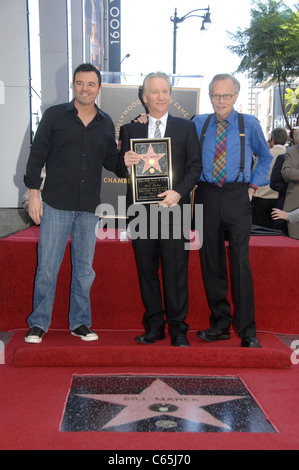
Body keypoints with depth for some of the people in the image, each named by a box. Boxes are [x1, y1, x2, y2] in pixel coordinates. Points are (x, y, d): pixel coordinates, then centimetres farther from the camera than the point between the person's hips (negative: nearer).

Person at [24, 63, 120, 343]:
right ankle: (39, 323, 15)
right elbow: (37, 155, 1)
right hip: (55, 204, -3)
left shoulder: (106, 124, 11)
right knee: (47, 267, 0)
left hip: (89, 207, 3)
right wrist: (33, 193, -5)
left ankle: (80, 323, 21)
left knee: (84, 268, 8)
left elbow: (111, 162, 17)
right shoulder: (54, 115, 3)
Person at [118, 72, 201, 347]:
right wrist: (125, 163, -13)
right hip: (142, 209, 2)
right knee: (147, 270, 7)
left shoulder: (186, 128, 10)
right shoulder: (130, 129, 12)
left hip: (174, 208, -1)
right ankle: (154, 326, 18)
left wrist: (178, 192, -12)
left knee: (176, 270, -2)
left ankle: (178, 329, 8)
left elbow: (195, 166, 4)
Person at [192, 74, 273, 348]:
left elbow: (265, 157, 17)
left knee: (240, 262, -9)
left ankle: (247, 332, 0)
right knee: (211, 263, 5)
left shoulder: (249, 124, 6)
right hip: (206, 196, 2)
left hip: (237, 197, -2)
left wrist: (253, 186, 7)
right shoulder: (198, 124, 10)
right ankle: (220, 324, 17)